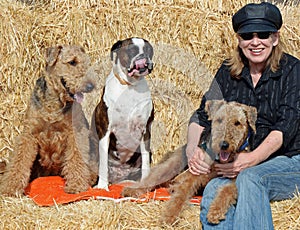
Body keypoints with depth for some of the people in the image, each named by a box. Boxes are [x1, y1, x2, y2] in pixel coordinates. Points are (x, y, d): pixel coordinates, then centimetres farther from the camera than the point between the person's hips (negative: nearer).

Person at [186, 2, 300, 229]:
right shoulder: (228, 72, 10)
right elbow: (201, 118, 6)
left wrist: (251, 160, -28)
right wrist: (194, 150, -16)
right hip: (237, 163, 3)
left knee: (250, 178, -36)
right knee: (213, 191, -29)